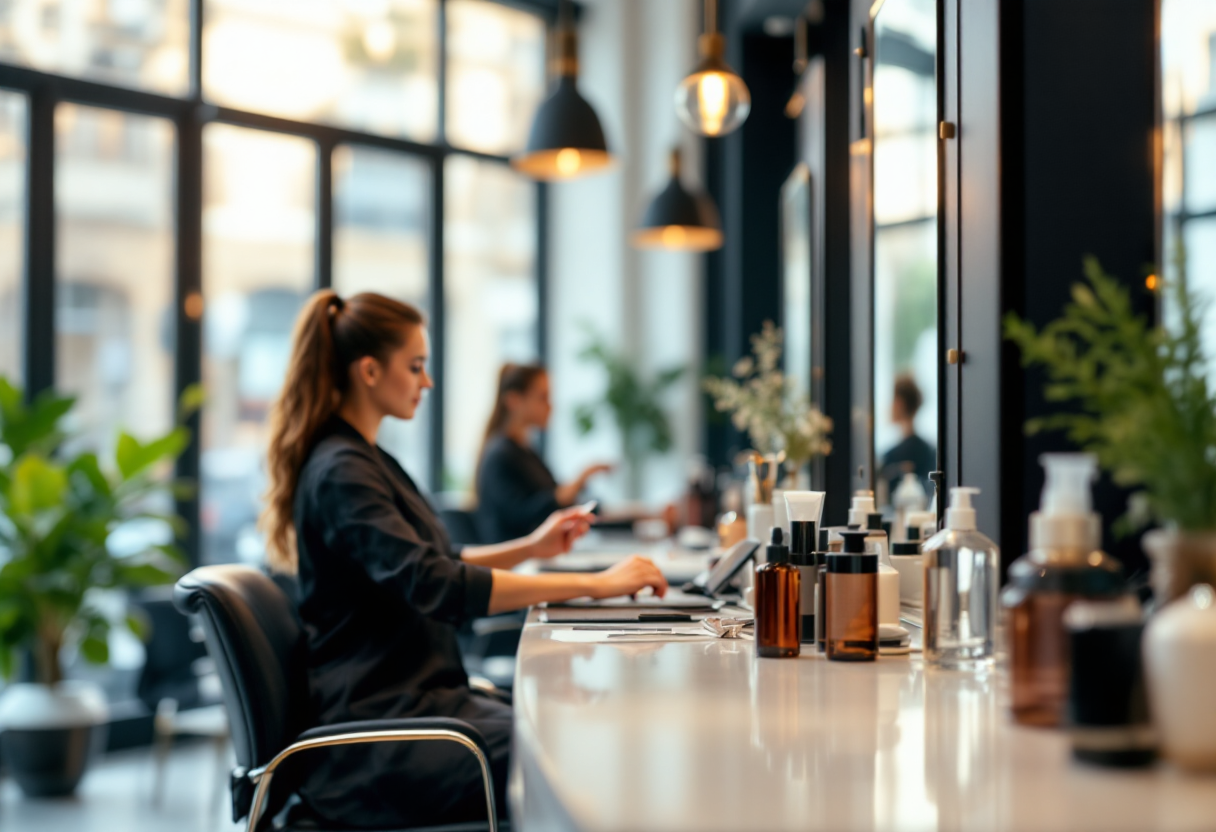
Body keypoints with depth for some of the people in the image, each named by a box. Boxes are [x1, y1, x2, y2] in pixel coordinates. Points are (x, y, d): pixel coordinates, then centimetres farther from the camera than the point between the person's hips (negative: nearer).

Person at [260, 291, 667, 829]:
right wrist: (594, 585, -26)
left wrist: (532, 548, 15)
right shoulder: (341, 472, -16)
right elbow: (435, 586, -27)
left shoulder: (365, 460, 17)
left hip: (414, 696, 10)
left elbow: (428, 565, 28)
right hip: (370, 737, -10)